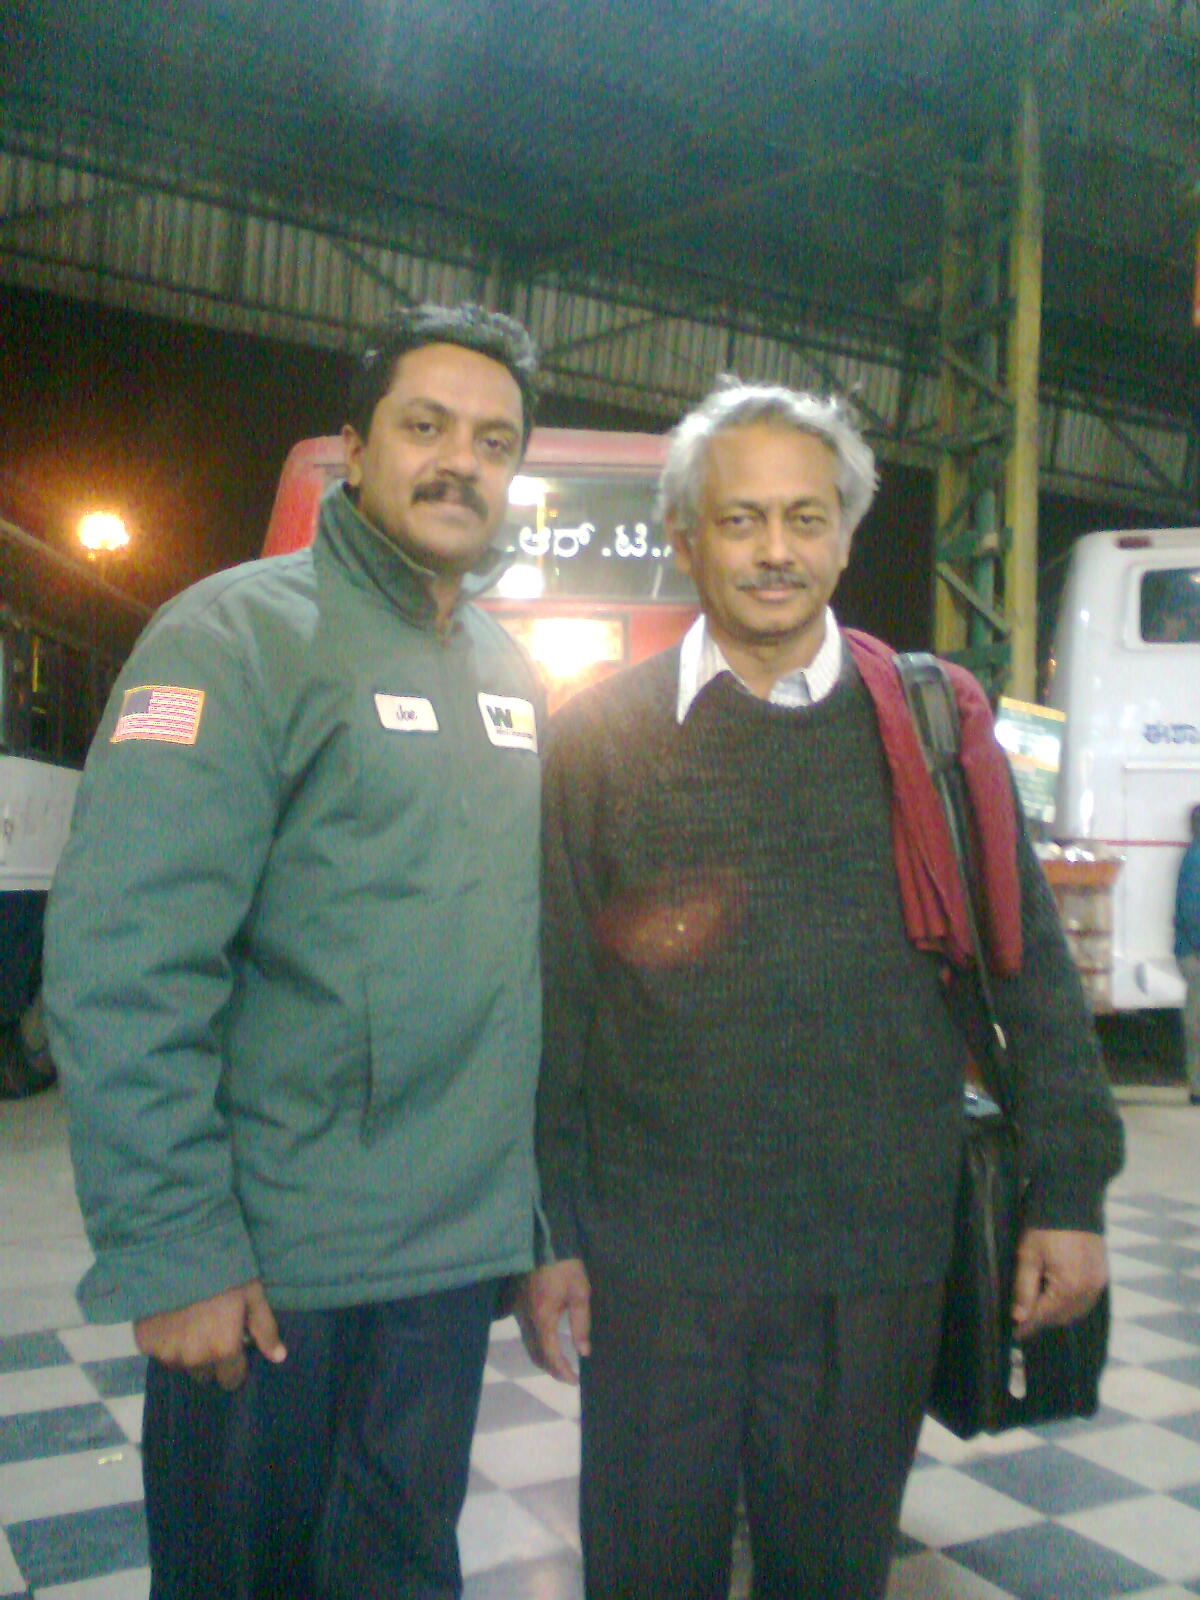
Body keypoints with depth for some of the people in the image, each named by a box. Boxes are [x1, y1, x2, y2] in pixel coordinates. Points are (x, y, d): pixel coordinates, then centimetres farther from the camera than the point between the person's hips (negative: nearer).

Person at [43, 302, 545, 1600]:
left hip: (456, 1251, 6)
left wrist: (544, 1216, 13)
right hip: (267, 1265, -6)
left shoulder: (507, 670, 11)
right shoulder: (240, 633, -11)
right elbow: (123, 967, -18)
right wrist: (170, 1251, -20)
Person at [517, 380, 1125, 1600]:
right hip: (655, 1259, 0)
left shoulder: (930, 728, 2)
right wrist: (547, 1232, 1)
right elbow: (549, 1003, 0)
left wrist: (1067, 1192, 2)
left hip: (878, 1260, 1)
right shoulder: (599, 738, -1)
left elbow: (1031, 969, 5)